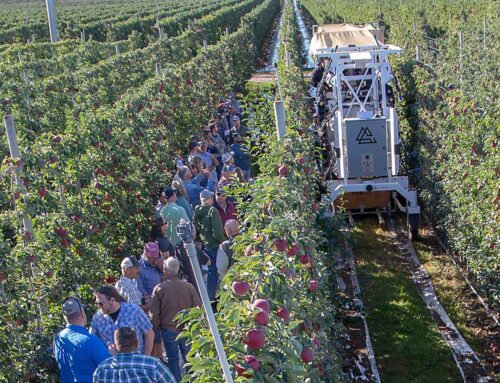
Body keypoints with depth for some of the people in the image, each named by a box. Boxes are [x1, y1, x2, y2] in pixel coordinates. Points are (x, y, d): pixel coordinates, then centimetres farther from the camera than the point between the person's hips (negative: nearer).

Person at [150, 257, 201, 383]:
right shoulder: (189, 287, -10)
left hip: (168, 330, -1)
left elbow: (154, 313, -6)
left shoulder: (159, 289, -12)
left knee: (173, 359, 12)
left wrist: (157, 327, 11)